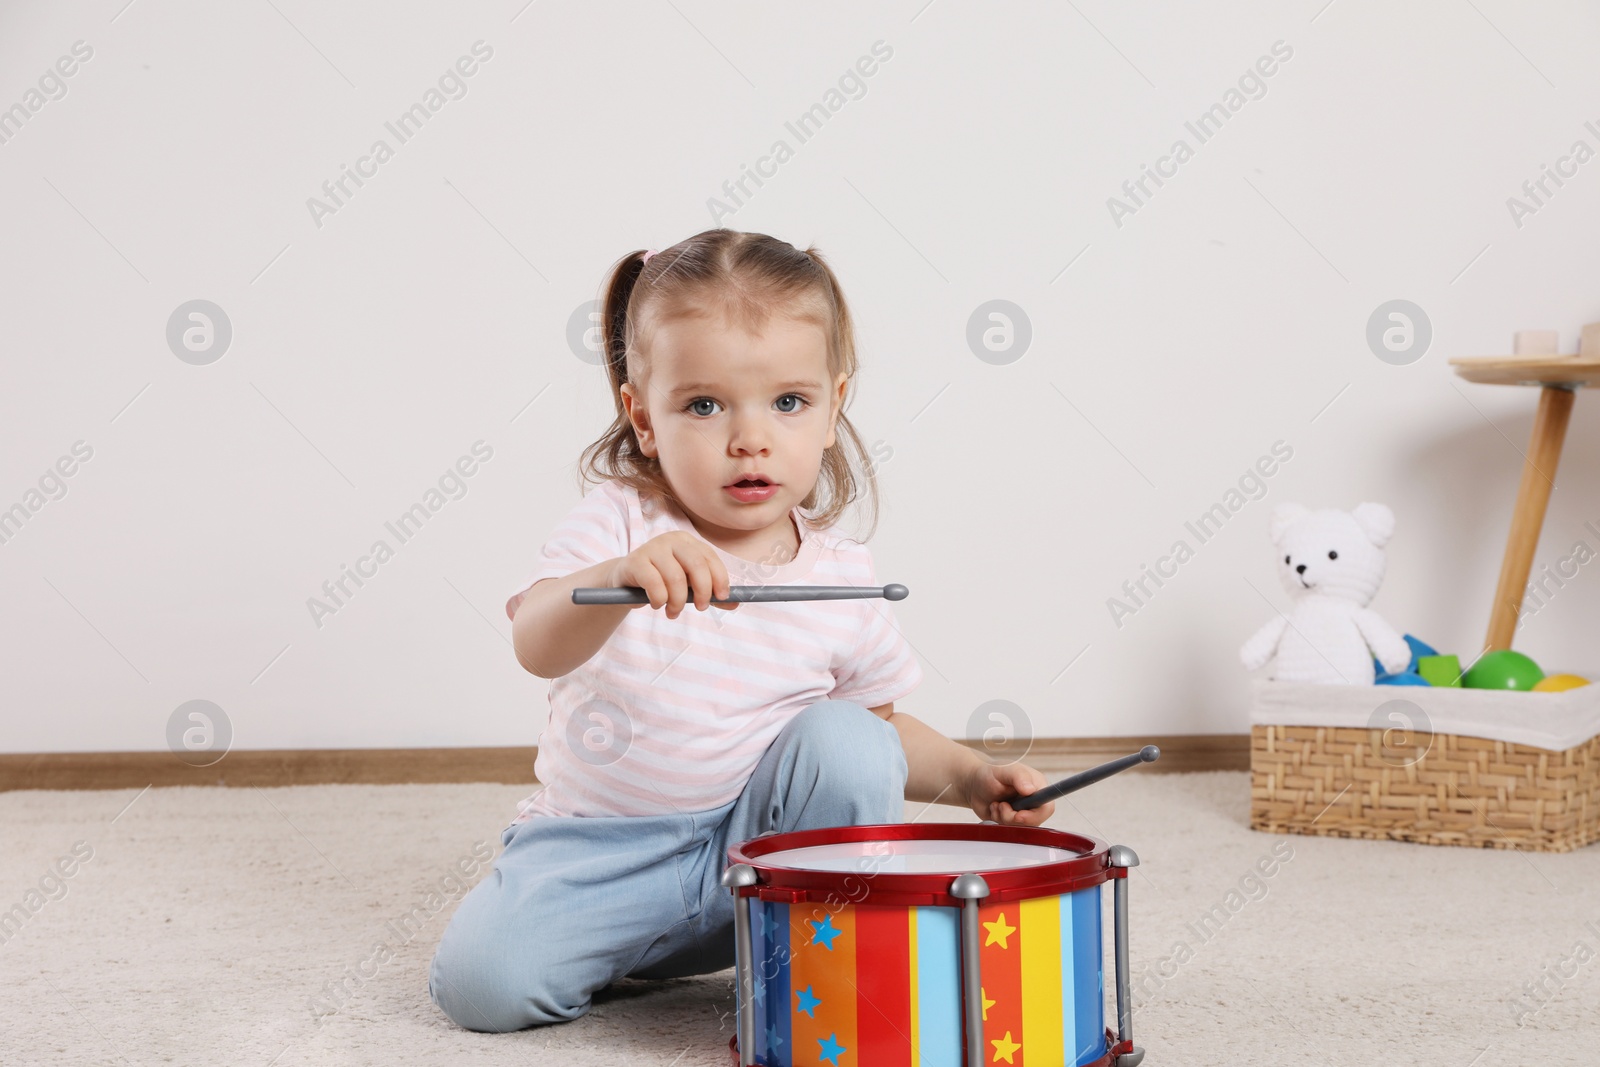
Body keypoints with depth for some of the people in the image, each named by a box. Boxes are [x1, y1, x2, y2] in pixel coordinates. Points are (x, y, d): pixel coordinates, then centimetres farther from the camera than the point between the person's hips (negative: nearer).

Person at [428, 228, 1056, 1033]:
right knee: (483, 981, -22)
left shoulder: (842, 580, -1)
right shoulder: (617, 523, -10)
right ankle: (627, 942, 9)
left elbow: (880, 724, 16)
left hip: (755, 845, 1)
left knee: (847, 742, -24)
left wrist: (969, 777, -2)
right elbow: (537, 649, -29)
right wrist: (617, 579, -50)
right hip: (597, 847, -1)